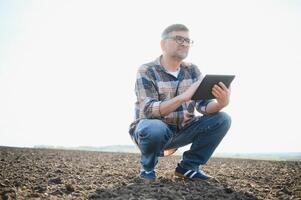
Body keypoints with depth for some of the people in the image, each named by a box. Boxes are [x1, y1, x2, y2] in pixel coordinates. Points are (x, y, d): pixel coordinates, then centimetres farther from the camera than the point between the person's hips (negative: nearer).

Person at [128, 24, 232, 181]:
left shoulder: (192, 70, 0)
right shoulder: (146, 71, -15)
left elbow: (204, 104, -9)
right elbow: (149, 110, -29)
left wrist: (221, 103, -33)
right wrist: (183, 97, -44)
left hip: (181, 130, 5)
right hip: (153, 128, -5)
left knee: (222, 119, -13)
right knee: (155, 128, -40)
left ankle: (188, 166, 0)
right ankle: (147, 168, -6)